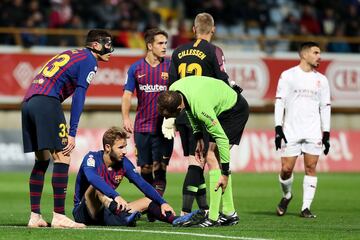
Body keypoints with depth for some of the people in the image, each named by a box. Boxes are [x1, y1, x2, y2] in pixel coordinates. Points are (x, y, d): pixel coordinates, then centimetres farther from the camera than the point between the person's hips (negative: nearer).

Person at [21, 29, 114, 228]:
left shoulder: (69, 54, 29)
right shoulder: (89, 61, 3)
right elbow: (79, 96, -8)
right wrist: (72, 133, -12)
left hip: (27, 101, 9)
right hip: (46, 102, -9)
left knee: (42, 160, 14)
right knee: (62, 158, -7)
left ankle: (35, 216, 11)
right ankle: (58, 217, -12)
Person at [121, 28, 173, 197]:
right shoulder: (136, 68, 5)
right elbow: (127, 94, 5)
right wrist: (126, 118, -7)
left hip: (164, 127, -2)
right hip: (142, 126, 2)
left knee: (159, 167, -8)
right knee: (145, 168, 6)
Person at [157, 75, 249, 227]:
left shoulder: (200, 107, -40)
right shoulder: (173, 91, -17)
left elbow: (222, 138, -32)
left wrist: (225, 173, -28)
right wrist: (198, 137, 6)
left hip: (235, 111, -9)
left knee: (213, 157, -18)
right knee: (214, 158, 7)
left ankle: (213, 218, -20)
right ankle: (229, 213, 14)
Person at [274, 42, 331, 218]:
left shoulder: (321, 79, 13)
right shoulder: (288, 76, 3)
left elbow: (325, 107, 15)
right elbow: (279, 102, 0)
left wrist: (326, 134, 8)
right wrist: (278, 129, -8)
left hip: (313, 132, 2)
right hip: (291, 131, -2)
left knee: (311, 168, -5)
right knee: (286, 169, -6)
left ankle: (306, 208, -1)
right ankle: (286, 195, 23)